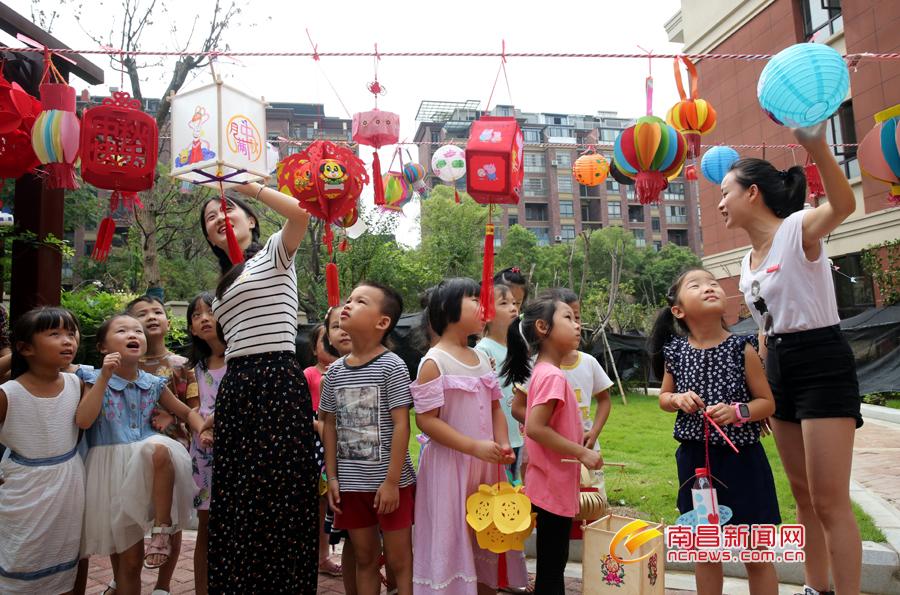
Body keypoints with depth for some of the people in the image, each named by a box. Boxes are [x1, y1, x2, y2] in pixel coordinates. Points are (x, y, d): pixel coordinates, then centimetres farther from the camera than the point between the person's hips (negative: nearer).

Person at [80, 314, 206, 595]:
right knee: (128, 559, 3)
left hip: (148, 465, 1)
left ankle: (162, 529, -22)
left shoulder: (154, 384, 4)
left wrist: (204, 431, -7)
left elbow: (187, 412, 13)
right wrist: (104, 377, -21)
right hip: (113, 468, -1)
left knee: (158, 447, -38)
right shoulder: (96, 381, -3)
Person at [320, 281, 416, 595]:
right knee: (365, 559, 18)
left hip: (390, 483, -4)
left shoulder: (392, 366, -12)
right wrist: (332, 477, 5)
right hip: (351, 484, 5)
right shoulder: (334, 371, 4)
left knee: (399, 560, 7)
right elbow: (330, 425, 9)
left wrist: (392, 481, -15)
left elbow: (401, 425, -14)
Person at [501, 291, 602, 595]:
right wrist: (582, 453, -21)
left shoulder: (543, 372, 8)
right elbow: (535, 428, -28)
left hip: (552, 484, 9)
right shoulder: (552, 376, -22)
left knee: (553, 562, 20)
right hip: (554, 486, -9)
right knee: (552, 566, 4)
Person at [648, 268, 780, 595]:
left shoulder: (742, 348, -9)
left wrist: (737, 412, -22)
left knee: (757, 554, 10)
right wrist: (678, 399, -11)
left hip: (740, 458, -2)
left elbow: (767, 403, -3)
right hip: (695, 458, 2)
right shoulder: (675, 352, -3)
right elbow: (663, 397, 11)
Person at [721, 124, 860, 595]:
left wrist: (817, 146, -51)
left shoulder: (797, 229, -12)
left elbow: (843, 206, -36)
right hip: (779, 367, 8)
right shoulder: (748, 261, 12)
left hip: (822, 364, -8)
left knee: (830, 501, -5)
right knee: (803, 495, 16)